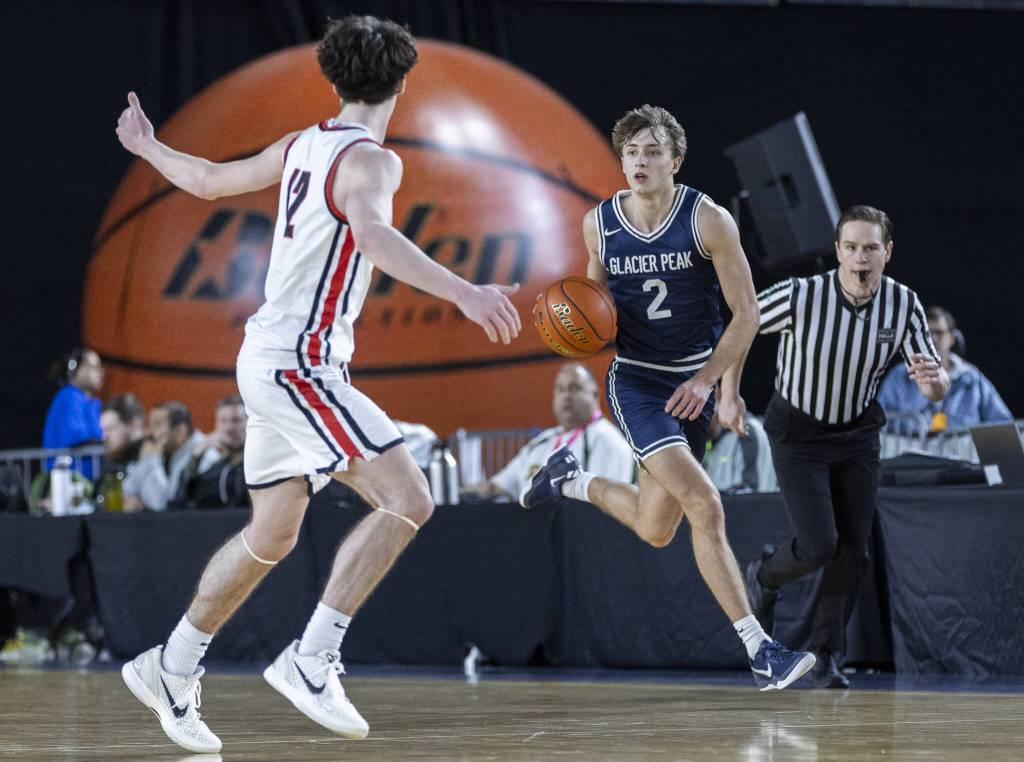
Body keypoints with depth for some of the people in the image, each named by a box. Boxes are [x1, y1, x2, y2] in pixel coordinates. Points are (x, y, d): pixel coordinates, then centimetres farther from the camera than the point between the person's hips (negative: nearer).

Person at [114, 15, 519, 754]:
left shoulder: (302, 146, 12)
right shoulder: (370, 159, -13)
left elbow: (207, 179, 24)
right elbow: (371, 234, -35)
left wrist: (148, 147, 45)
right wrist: (464, 292, -46)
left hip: (274, 357, 9)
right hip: (298, 361, -9)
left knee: (272, 534, 18)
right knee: (408, 499, -14)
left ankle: (171, 668, 25)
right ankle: (312, 659, -16)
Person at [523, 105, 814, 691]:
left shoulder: (709, 221, -10)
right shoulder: (599, 224, -3)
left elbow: (746, 312, -6)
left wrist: (710, 380, -13)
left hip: (694, 385, 2)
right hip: (635, 379, -2)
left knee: (655, 529, 9)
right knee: (705, 506, -22)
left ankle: (574, 480, 38)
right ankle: (759, 648, -19)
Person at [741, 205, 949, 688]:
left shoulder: (903, 305, -16)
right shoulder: (801, 296, -27)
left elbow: (935, 387, -12)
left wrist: (934, 381, -35)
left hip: (858, 432, 4)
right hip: (798, 432, -4)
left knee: (852, 550, -1)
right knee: (819, 546, -14)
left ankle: (826, 656, 15)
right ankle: (763, 576, 21)